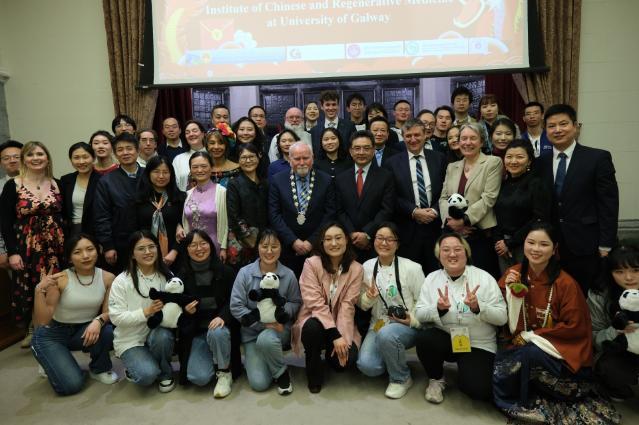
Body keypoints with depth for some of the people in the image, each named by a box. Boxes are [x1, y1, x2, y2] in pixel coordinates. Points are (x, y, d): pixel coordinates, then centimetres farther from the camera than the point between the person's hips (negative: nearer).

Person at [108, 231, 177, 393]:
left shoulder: (167, 276, 0)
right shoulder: (121, 281, -10)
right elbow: (116, 317, -13)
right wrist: (146, 312, -25)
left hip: (158, 333, 3)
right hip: (131, 340, -3)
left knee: (162, 336, -34)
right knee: (147, 375, -26)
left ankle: (165, 374, -3)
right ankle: (135, 369, 12)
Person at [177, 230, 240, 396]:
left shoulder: (226, 271, -5)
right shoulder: (182, 276, -1)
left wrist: (223, 317, -24)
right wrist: (185, 311, -17)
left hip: (220, 326, -1)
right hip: (195, 332, 1)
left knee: (217, 333, -38)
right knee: (199, 377, -20)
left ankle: (224, 372, -9)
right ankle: (213, 361, 17)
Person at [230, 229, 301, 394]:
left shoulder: (288, 275, -7)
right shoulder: (245, 273, -9)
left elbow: (295, 302, 5)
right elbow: (236, 306, -11)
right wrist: (263, 323, -19)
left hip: (279, 328, 0)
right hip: (252, 332, 0)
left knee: (266, 339, -37)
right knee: (259, 384, -13)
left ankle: (282, 373, -7)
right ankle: (253, 359, 23)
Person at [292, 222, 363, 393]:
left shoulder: (355, 269, -6)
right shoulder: (312, 264, -13)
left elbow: (347, 306, -12)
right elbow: (315, 303, -20)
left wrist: (342, 337, -25)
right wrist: (334, 335, -27)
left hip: (340, 325, 2)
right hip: (316, 320, -1)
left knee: (347, 358, -24)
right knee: (313, 328, -35)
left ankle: (331, 353, 16)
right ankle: (314, 373, -5)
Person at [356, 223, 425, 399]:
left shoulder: (412, 268, -9)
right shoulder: (367, 267, 2)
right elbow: (362, 305, 9)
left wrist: (413, 320, -19)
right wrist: (369, 298, -13)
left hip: (407, 326, -3)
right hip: (378, 325, 3)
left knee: (386, 334, -37)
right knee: (367, 365, -22)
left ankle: (401, 378, -7)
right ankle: (392, 361, 14)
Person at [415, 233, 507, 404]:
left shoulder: (484, 278, -6)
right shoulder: (432, 279, 0)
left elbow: (502, 317, -8)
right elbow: (419, 314, -4)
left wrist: (478, 307, -27)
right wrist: (438, 309, -24)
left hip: (478, 345, -1)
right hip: (444, 338, 2)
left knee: (478, 389, -22)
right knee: (424, 338, -30)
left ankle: (464, 367, 15)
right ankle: (436, 379, 2)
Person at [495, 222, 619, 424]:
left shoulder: (565, 283, -15)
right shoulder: (513, 274, -4)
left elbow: (574, 327, -10)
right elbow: (512, 324, -3)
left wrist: (532, 335, -12)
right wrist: (511, 290, -19)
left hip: (562, 352, -3)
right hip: (524, 347, 4)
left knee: (530, 355, -32)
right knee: (497, 365, -23)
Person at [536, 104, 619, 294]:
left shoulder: (598, 158, -4)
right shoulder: (541, 162, 6)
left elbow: (608, 204, -6)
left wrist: (606, 245, -9)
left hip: (586, 245, -3)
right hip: (550, 246, 3)